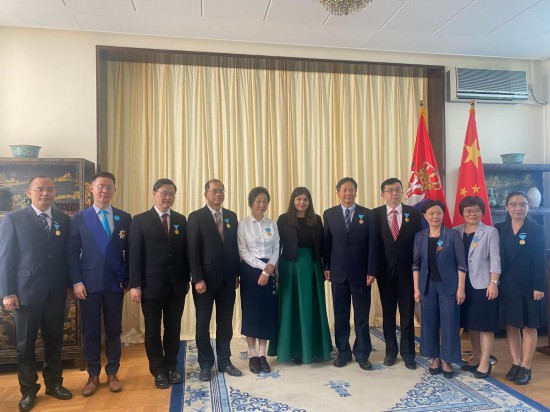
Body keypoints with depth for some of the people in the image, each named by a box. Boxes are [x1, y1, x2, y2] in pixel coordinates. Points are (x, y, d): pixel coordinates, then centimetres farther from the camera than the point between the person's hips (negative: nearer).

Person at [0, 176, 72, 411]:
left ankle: (54, 383, 30)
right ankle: (28, 390, 27)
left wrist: (70, 284, 1)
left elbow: (67, 254, 6)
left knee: (54, 340, 13)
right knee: (25, 344, 11)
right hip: (26, 292, -2)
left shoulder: (64, 220, 5)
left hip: (56, 292, 3)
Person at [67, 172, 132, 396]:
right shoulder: (79, 218, 2)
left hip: (115, 282, 1)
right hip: (89, 283, -1)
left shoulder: (125, 218, 4)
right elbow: (72, 253, -1)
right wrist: (77, 282, -8)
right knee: (90, 331, 8)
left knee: (114, 329, 9)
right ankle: (93, 375, 23)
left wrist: (128, 280, 1)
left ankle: (112, 373, 23)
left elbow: (129, 251, 5)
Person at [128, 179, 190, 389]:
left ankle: (171, 367, 27)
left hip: (176, 285, 3)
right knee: (152, 330, 8)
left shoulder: (181, 220, 8)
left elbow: (185, 251, 8)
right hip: (151, 284, -3)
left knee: (173, 329, 11)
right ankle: (158, 371, 23)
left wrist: (187, 279, 6)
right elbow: (134, 254, -6)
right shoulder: (140, 220, -2)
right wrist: (135, 284, -11)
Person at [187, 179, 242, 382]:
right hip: (205, 279, -4)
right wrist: (198, 279, -15)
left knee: (225, 322, 11)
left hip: (228, 278, 4)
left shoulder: (232, 216, 9)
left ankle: (224, 361, 24)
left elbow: (235, 247, 10)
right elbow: (193, 251, -9)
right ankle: (206, 364, 20)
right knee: (203, 322, 7)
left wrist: (236, 274, 6)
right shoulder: (196, 217, -5)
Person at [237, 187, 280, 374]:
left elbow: (276, 250, 5)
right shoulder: (243, 224, -3)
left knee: (268, 312, 5)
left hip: (269, 272, 3)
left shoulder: (272, 224, 8)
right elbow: (243, 252, -8)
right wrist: (263, 267, -13)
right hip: (250, 271, -3)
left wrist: (269, 268, -12)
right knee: (251, 312, 2)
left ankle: (262, 355, 17)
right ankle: (253, 356, 15)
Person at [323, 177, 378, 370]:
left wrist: (371, 271, -7)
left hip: (361, 272, -1)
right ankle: (343, 352, 23)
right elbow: (326, 243, 5)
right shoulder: (329, 214, 4)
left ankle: (362, 354, 20)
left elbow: (372, 244, -2)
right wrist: (326, 267, 0)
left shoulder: (367, 214, 1)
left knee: (362, 315, 7)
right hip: (338, 272, 1)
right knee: (340, 315, 9)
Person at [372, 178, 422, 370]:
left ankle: (408, 353, 22)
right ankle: (391, 350, 27)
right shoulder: (375, 214, -2)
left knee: (407, 314, 8)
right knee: (388, 313, 12)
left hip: (407, 271, 0)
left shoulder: (414, 213, 0)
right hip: (385, 271, 0)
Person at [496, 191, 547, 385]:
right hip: (507, 285, 3)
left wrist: (538, 287, -13)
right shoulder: (499, 229, 4)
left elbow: (540, 261, -7)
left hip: (528, 285, -3)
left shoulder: (536, 230, -3)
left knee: (529, 326, 5)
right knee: (511, 325, 9)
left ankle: (525, 367, 13)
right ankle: (515, 364, 21)